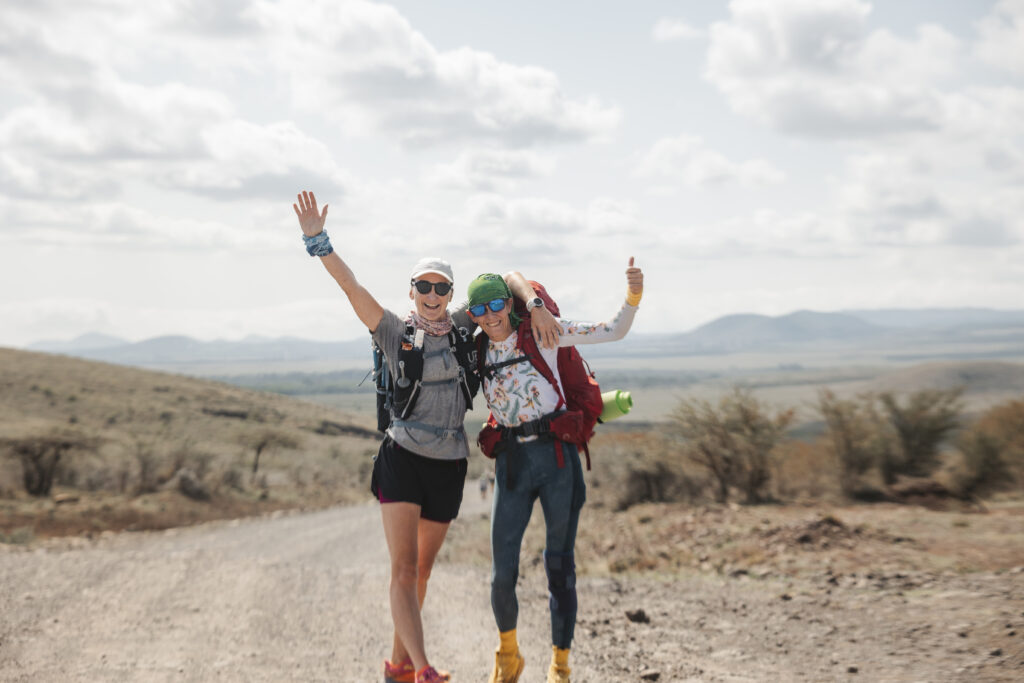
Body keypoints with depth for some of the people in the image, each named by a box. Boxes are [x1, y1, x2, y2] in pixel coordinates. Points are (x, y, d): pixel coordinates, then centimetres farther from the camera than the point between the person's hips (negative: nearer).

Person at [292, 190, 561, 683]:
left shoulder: (464, 329, 6)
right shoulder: (395, 333, -1)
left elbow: (510, 280, 12)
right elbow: (350, 285, -13)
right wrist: (316, 240, -24)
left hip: (449, 466, 3)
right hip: (402, 458, -3)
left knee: (422, 571, 12)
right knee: (404, 568, -14)